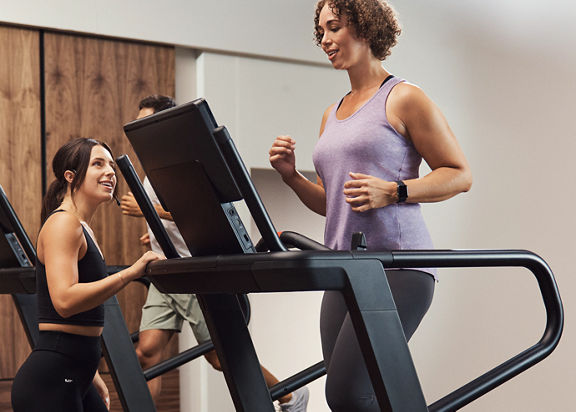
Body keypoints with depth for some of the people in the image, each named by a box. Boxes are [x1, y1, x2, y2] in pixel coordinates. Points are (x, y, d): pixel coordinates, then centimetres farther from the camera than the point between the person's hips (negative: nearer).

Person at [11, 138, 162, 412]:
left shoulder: (82, 228, 18)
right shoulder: (62, 223, -12)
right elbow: (64, 301, -27)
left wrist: (91, 377, 21)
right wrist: (130, 272, -26)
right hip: (49, 380, -10)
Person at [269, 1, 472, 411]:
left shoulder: (403, 99, 1)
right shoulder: (332, 115, 21)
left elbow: (460, 175, -2)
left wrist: (393, 192, -15)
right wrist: (291, 176, 7)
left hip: (397, 265, -7)